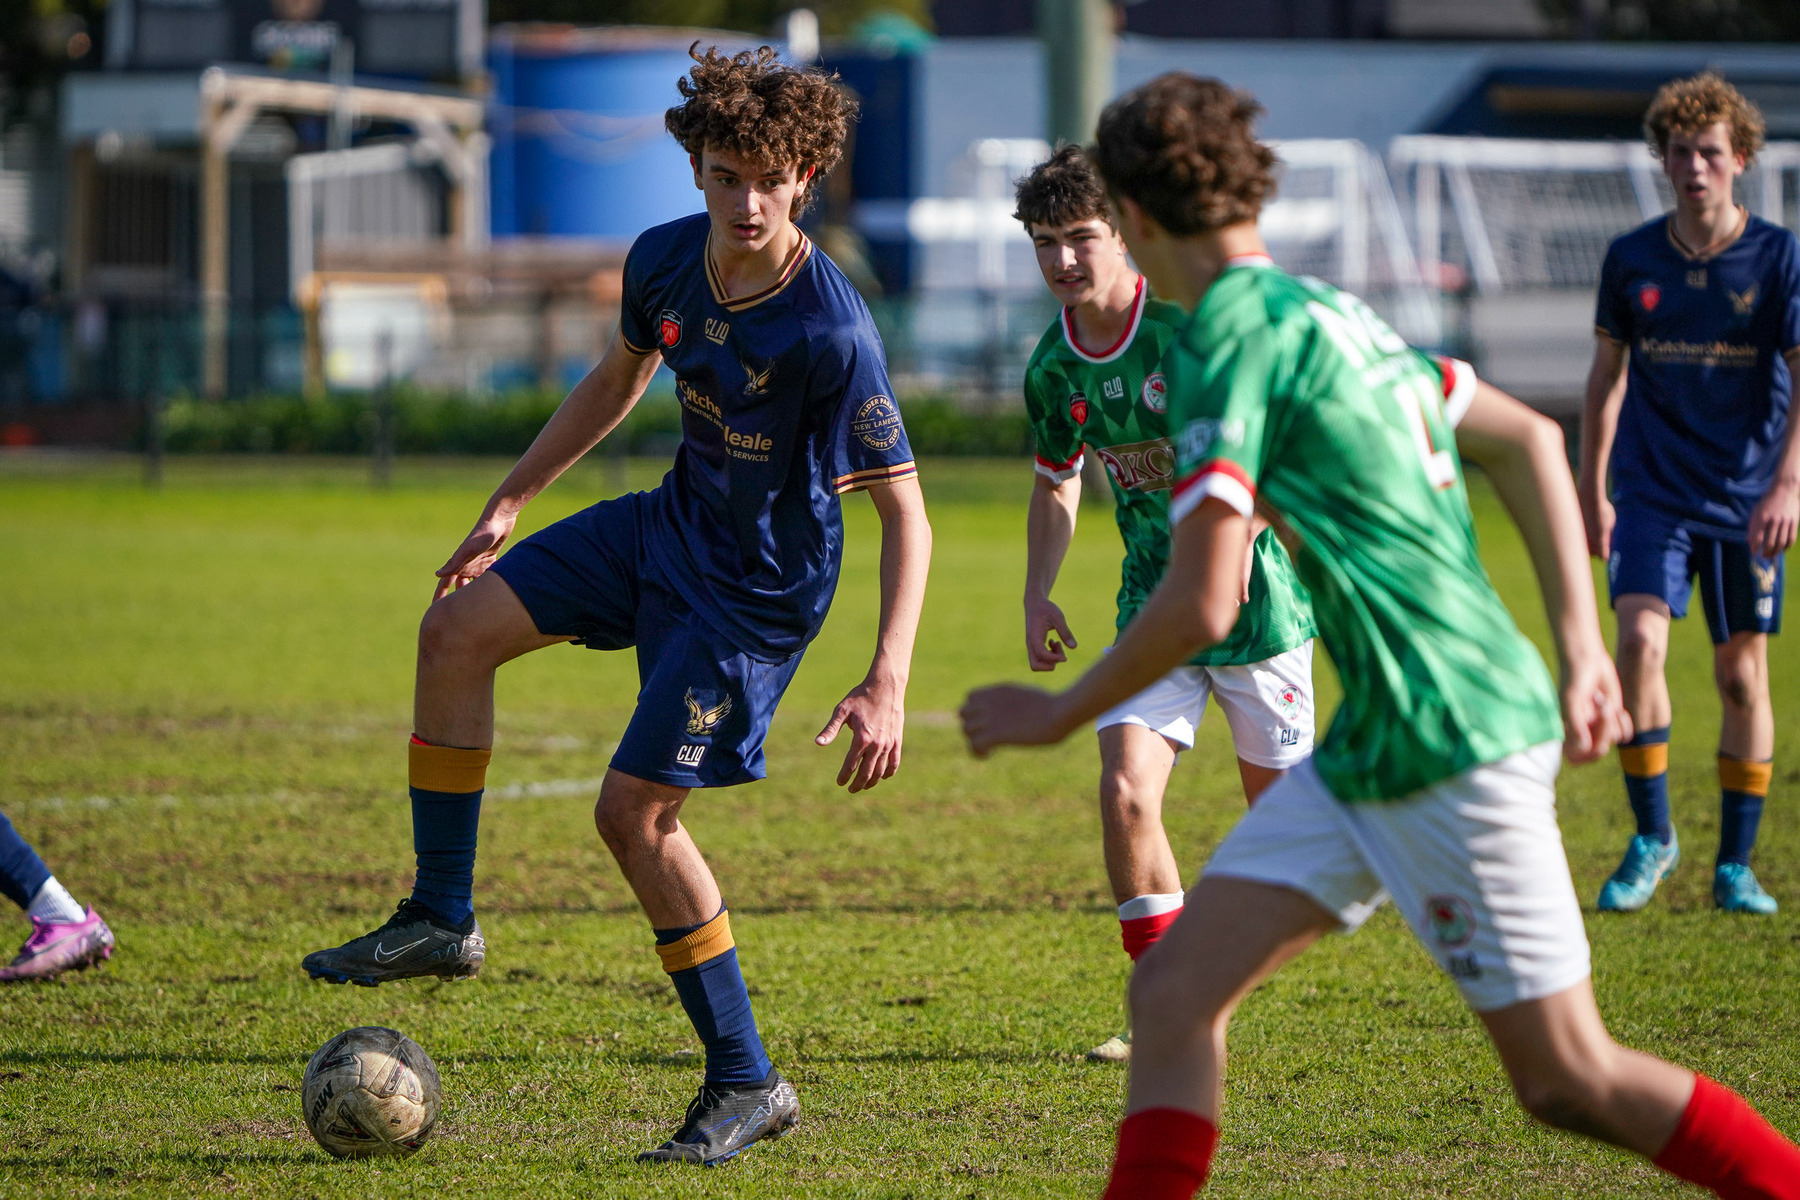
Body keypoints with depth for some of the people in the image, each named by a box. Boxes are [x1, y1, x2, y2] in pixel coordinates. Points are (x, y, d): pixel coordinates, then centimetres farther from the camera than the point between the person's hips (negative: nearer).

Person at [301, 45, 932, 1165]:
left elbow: (906, 511, -25)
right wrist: (509, 503, 18)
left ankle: (748, 1085, 3)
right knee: (458, 627, -3)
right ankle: (442, 919, 9)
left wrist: (888, 682, -33)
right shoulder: (666, 258, -8)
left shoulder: (831, 333, -29)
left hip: (759, 588, -7)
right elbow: (617, 381, 14)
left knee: (634, 810, -9)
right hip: (672, 523, 7)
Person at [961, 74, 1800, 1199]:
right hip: (1368, 755, 9)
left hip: (1452, 747, -9)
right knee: (1174, 991, 3)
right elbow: (1529, 439, 21)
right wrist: (1580, 648, 19)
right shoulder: (1331, 311, 13)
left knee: (1571, 1080, -1)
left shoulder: (1228, 337, -15)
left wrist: (1059, 714, -5)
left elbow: (1201, 607, -20)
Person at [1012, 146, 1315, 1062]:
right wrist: (1037, 597, 10)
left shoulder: (1188, 323, -17)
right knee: (1125, 790, -12)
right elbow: (1056, 480, 19)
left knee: (1279, 801, 5)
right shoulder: (1053, 367, 1)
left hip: (1253, 594, -4)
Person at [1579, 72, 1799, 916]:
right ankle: (1651, 837, -4)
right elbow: (1606, 377, 14)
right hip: (1653, 491, 1)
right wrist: (1591, 488, 14)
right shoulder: (1631, 260, 3)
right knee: (1640, 640, -18)